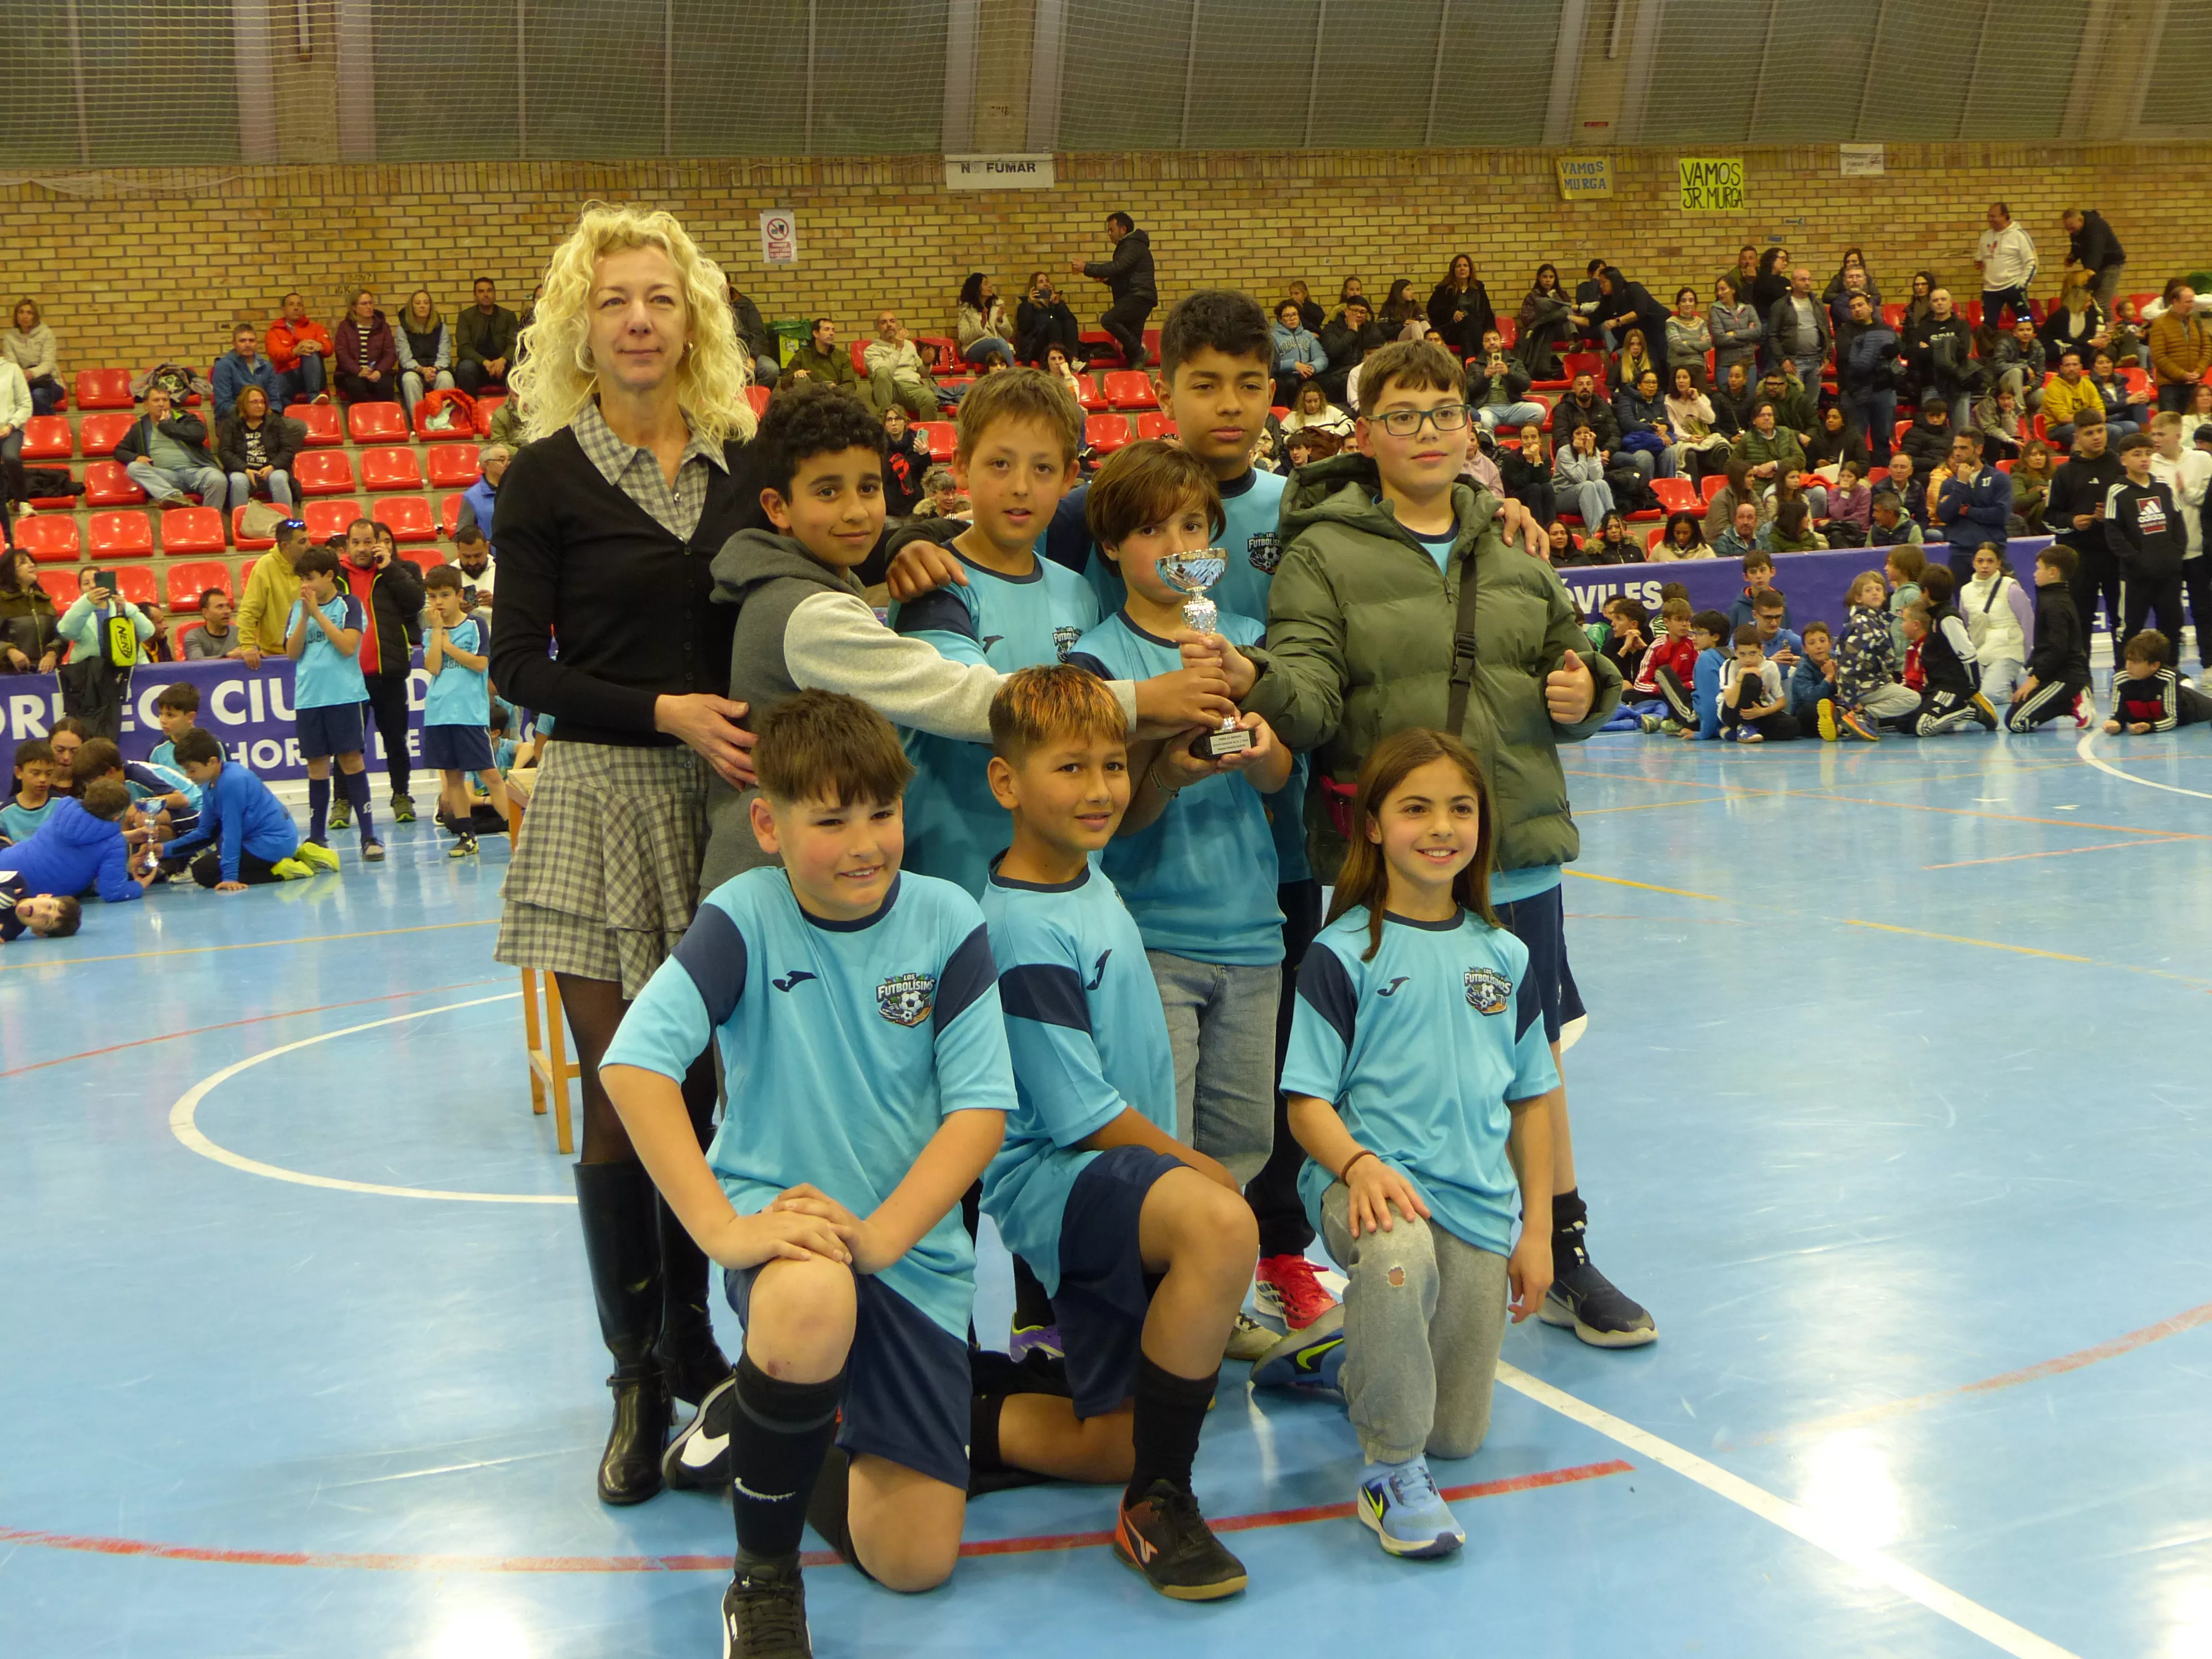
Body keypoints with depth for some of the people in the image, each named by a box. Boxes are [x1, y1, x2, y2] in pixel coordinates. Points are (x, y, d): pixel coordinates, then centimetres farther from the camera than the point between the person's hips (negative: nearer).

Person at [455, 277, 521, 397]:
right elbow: (464, 348, -4)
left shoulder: (508, 316, 13)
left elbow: (514, 344, 3)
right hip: (477, 363, -1)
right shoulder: (466, 317, 8)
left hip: (502, 363, 1)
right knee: (466, 367, -36)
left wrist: (503, 360, -22)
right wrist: (485, 362, -24)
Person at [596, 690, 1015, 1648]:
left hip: (912, 1244, 2)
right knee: (812, 1301, -41)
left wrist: (879, 1234, -24)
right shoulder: (744, 917, -11)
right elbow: (633, 1061, -22)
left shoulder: (947, 923, -6)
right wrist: (720, 1227, -32)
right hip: (777, 1214, -2)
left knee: (912, 1561, -2)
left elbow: (981, 1105, -10)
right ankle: (763, 1573, -14)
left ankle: (811, 1430, 32)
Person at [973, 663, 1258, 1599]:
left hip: (1128, 1175, 10)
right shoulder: (1024, 931, -20)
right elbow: (1083, 1114, -18)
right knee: (1220, 1224, -39)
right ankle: (1156, 1507, -26)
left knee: (1126, 1438, 8)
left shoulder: (1091, 877, 6)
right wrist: (1201, 1169, -7)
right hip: (1052, 1178, -10)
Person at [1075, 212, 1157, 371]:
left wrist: (1087, 269, -19)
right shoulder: (1127, 246, 25)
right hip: (1135, 298, 11)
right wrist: (1106, 279, 13)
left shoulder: (1134, 246, -9)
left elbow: (1117, 267, -23)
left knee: (1108, 320, -26)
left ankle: (1138, 352, -21)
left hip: (1139, 297, -11)